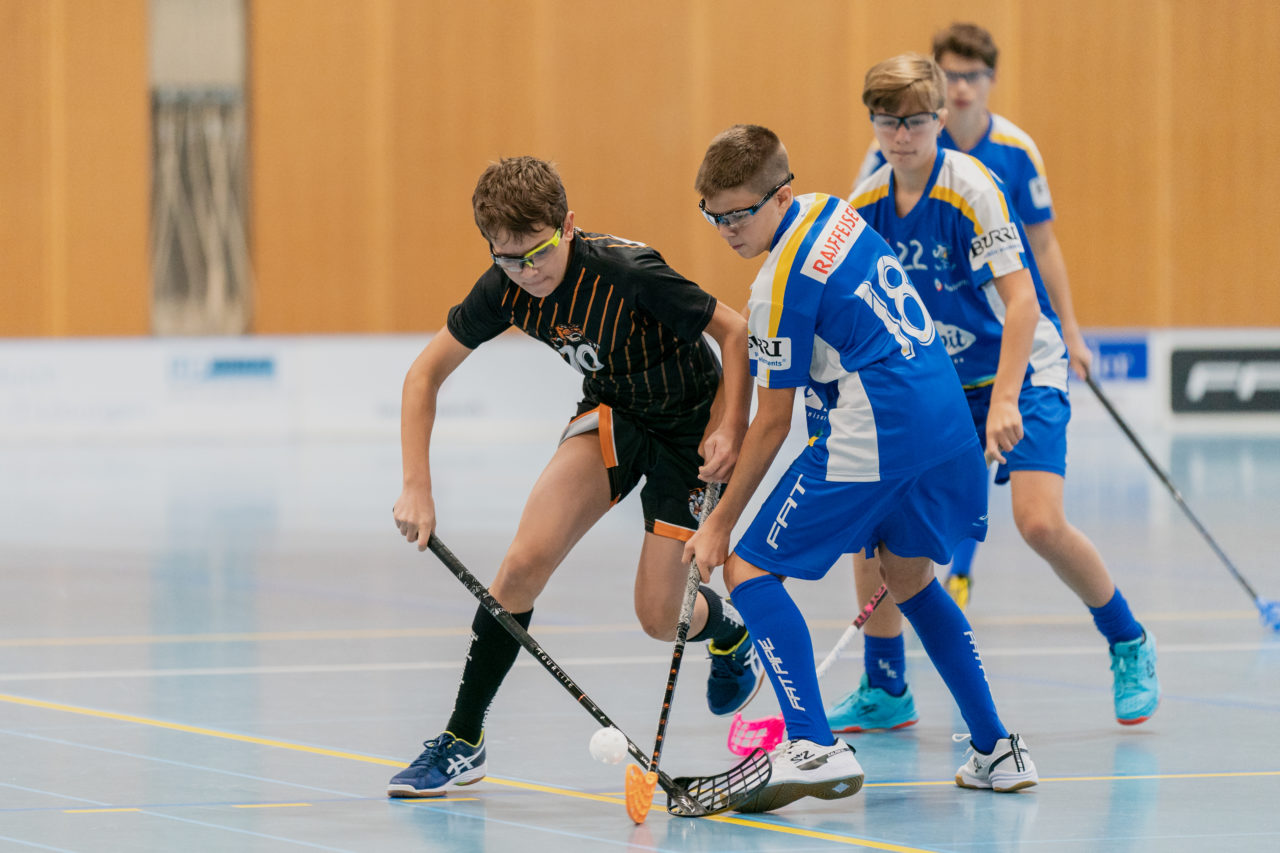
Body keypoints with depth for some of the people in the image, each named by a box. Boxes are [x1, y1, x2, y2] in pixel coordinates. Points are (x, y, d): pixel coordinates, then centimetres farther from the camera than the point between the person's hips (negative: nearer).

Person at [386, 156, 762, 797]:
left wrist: (730, 429, -27)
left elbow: (736, 331, -20)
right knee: (527, 558, -18)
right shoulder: (506, 289, -17)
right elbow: (425, 374, -7)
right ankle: (462, 741, -7)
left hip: (688, 424, -4)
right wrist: (416, 487, -15)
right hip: (610, 413, 4)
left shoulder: (629, 275, -32)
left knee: (658, 617, -6)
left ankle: (728, 630, 33)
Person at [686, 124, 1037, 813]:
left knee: (749, 570, -3)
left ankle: (814, 749, -16)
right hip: (949, 423, 9)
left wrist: (719, 524, 1)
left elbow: (773, 423, -6)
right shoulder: (833, 212, 12)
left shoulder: (782, 284, -11)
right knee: (908, 577, 27)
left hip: (872, 441, -9)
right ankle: (996, 750, 23)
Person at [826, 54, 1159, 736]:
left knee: (1039, 522, -23)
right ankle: (884, 692, 9)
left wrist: (1004, 401, -33)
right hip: (931, 385, 6)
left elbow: (1021, 299, -25)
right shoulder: (867, 205, -3)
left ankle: (1129, 646, 3)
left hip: (1021, 373, -6)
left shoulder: (971, 187, -21)